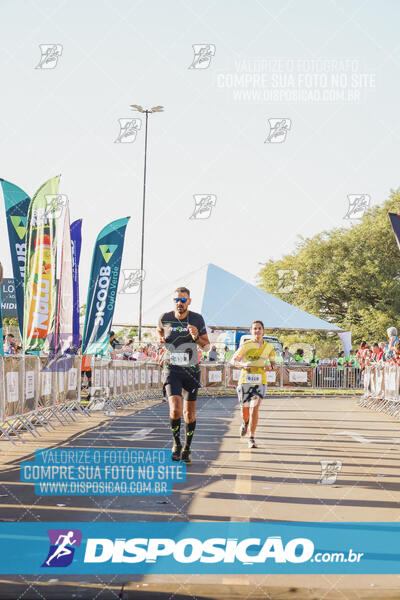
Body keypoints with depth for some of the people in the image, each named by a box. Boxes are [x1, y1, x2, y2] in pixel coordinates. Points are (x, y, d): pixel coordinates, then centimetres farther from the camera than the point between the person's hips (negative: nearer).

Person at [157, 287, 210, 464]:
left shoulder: (197, 319, -4)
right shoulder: (165, 318, -4)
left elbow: (207, 347, 1)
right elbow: (159, 331, 19)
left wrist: (197, 338, -19)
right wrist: (160, 339, -4)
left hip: (191, 369, 1)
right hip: (171, 369, -1)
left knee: (189, 412, 7)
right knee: (175, 409, -18)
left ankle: (187, 449, 24)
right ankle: (176, 445, 5)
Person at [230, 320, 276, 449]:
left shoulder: (268, 346, 6)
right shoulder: (246, 345, -2)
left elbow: (272, 361, 19)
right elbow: (233, 360, -1)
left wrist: (272, 367, -4)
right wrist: (243, 364, -20)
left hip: (260, 381, 0)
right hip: (245, 380, 0)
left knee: (254, 408, -16)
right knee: (245, 410, 8)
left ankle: (251, 438, -8)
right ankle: (245, 422, 46)